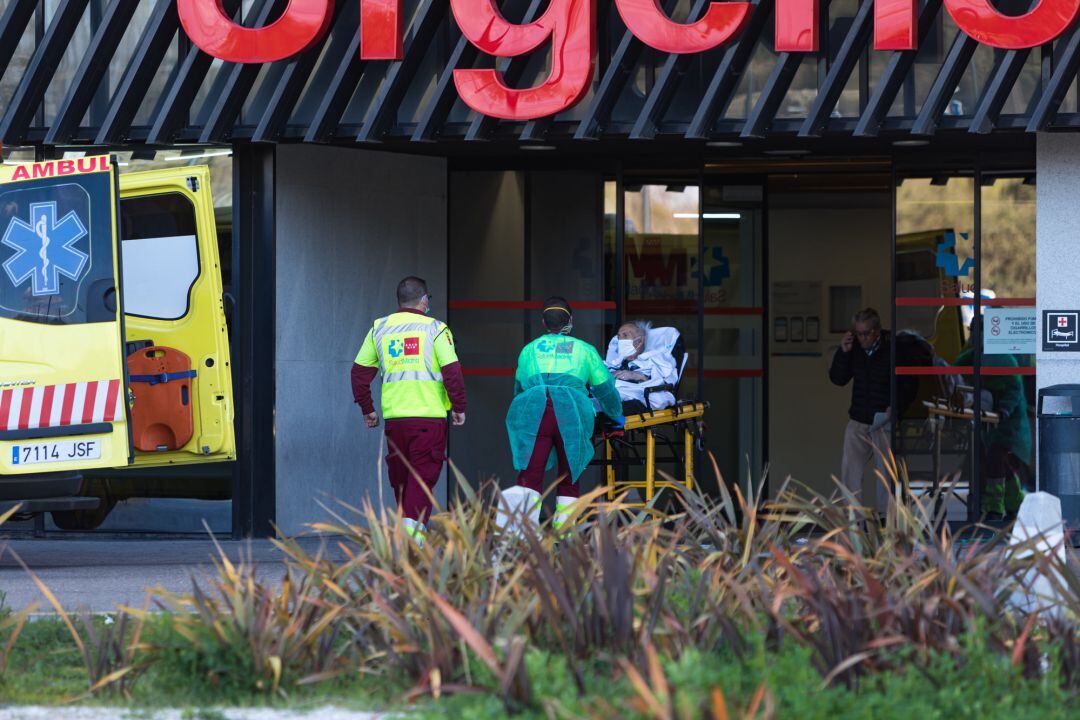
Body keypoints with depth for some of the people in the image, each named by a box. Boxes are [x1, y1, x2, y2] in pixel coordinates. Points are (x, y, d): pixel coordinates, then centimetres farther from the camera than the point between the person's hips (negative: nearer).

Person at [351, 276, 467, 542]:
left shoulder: (379, 328, 11)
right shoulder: (435, 328, -1)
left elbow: (360, 371, 11)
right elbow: (451, 370, -9)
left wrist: (367, 408, 20)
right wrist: (459, 407, 1)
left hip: (393, 416, 4)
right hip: (430, 415, -4)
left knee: (400, 477, 15)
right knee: (423, 475, -4)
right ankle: (413, 527, -19)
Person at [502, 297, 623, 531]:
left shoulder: (529, 350, 28)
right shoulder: (584, 349, 24)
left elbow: (519, 390, 42)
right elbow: (605, 389, 30)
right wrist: (616, 414, 49)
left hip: (532, 409, 1)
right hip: (572, 411, -1)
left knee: (530, 477, -8)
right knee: (568, 482, 10)